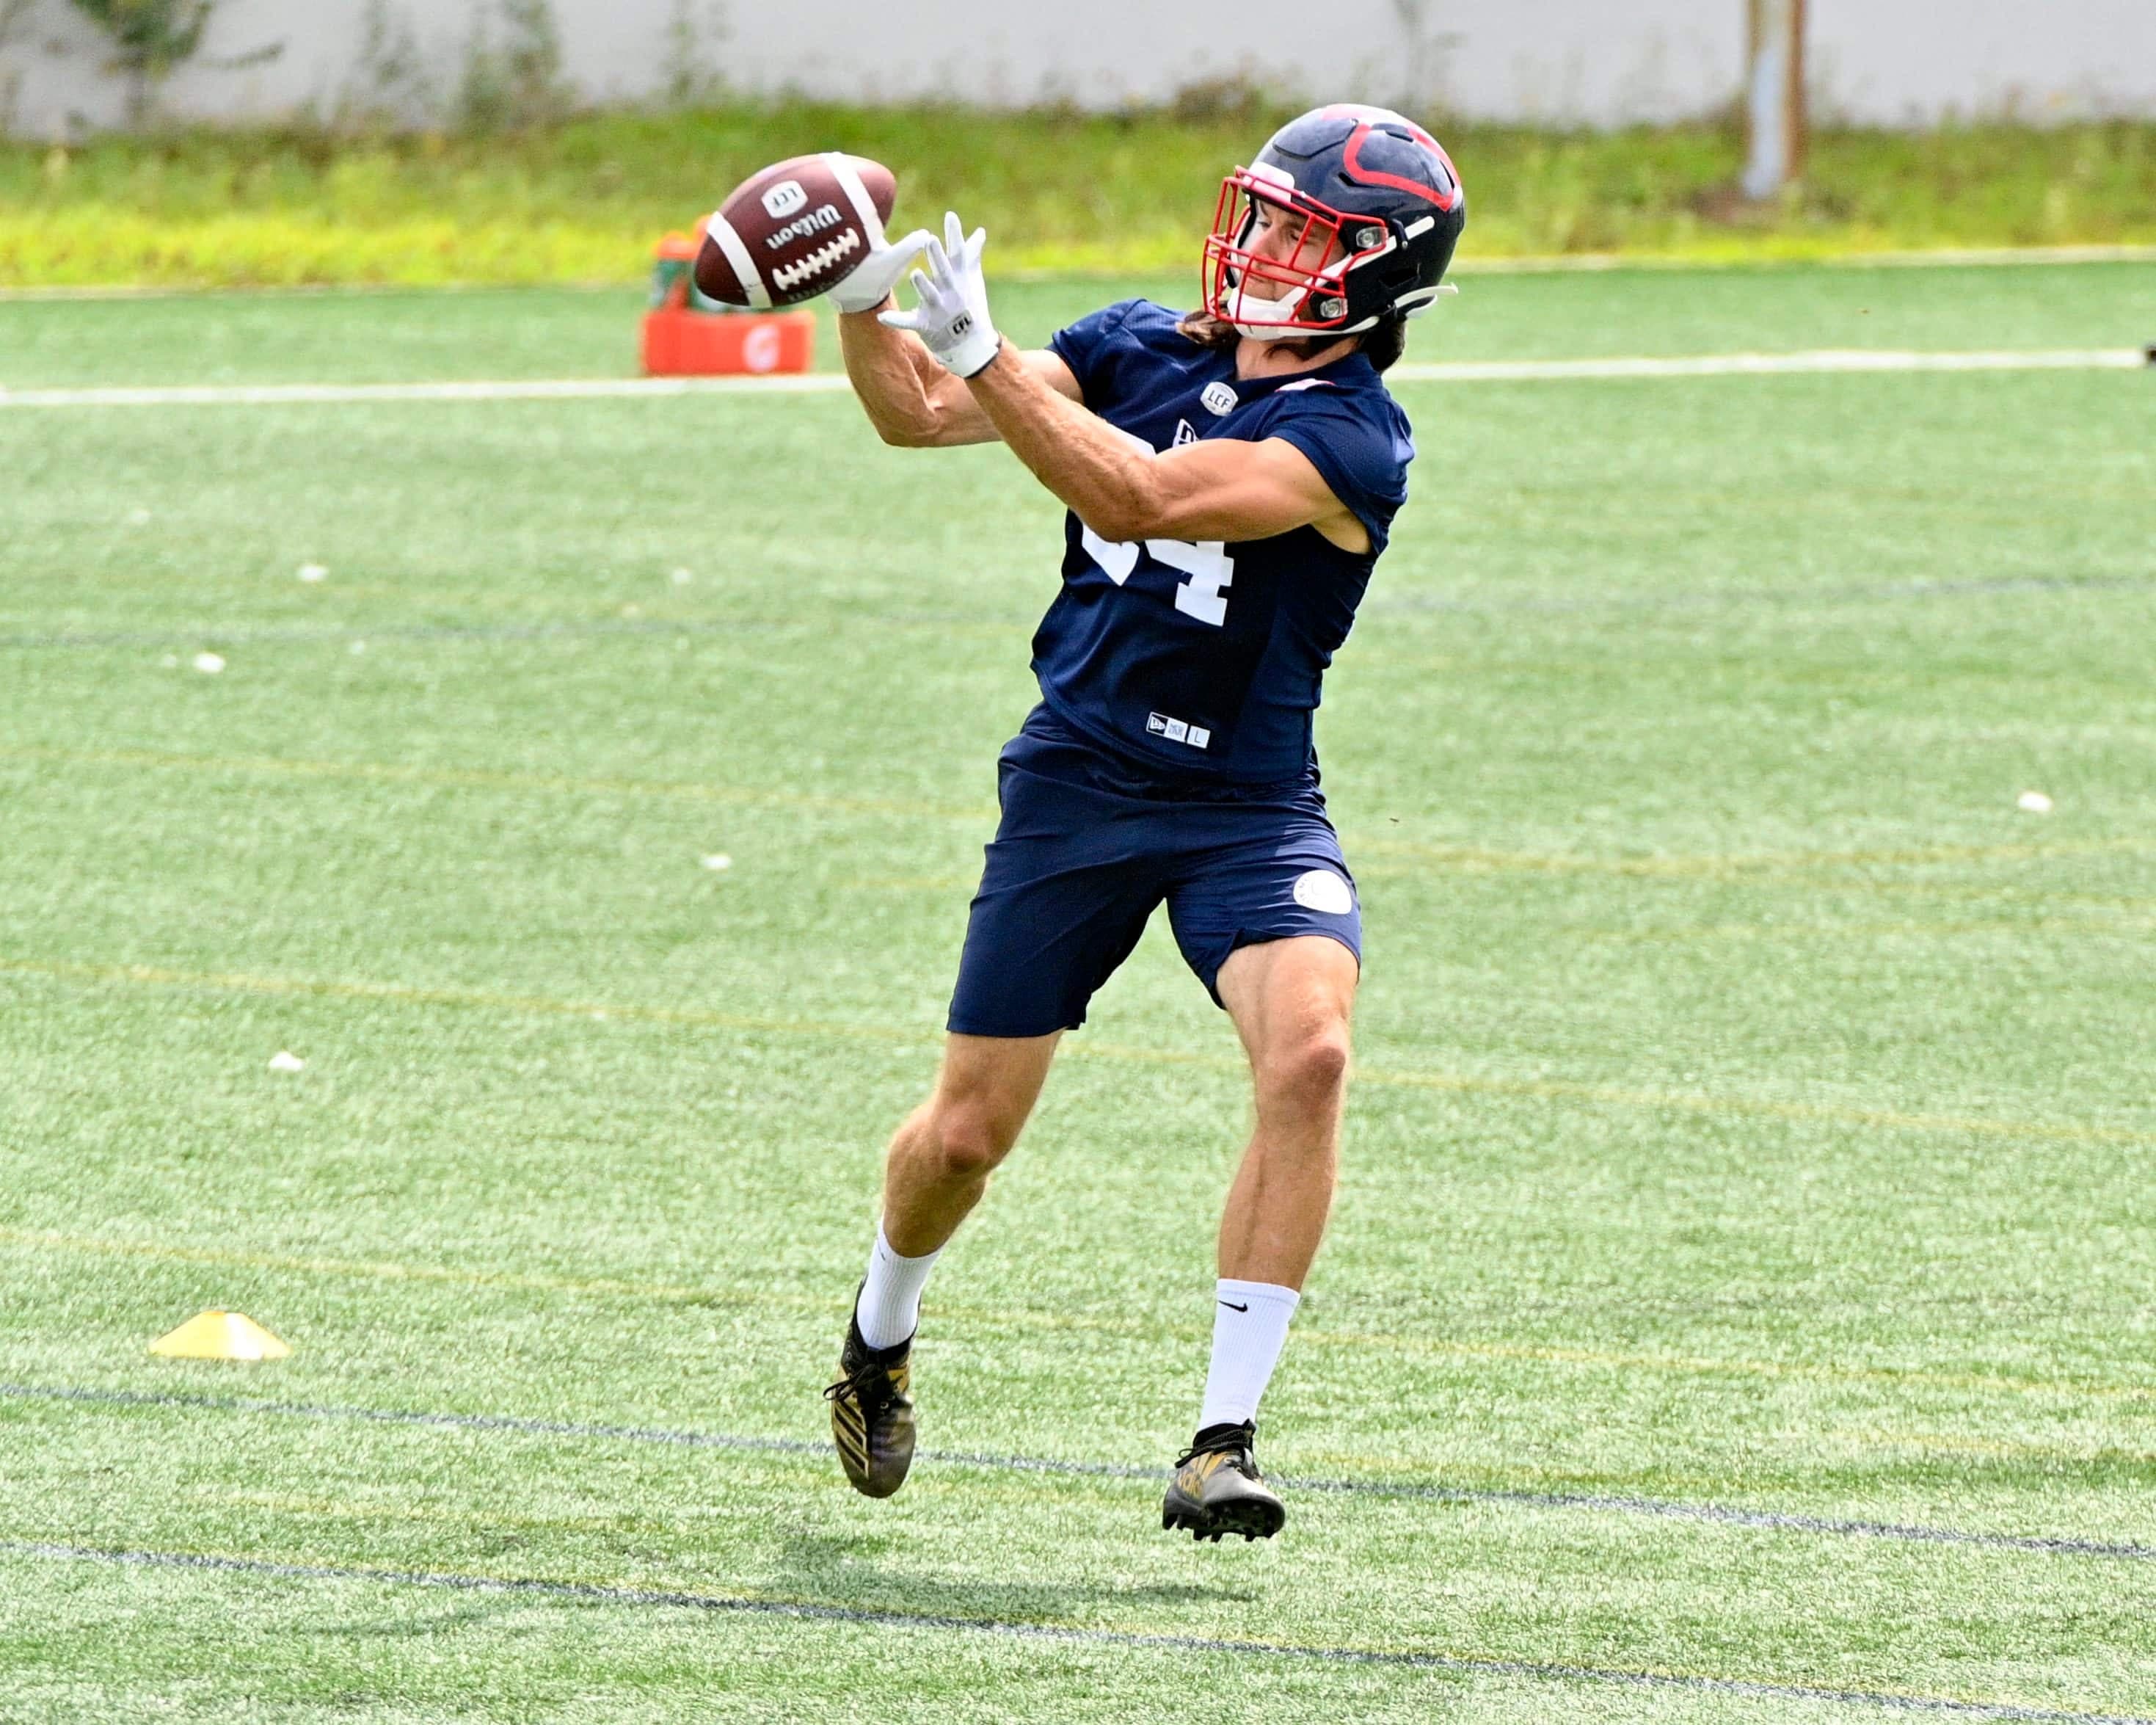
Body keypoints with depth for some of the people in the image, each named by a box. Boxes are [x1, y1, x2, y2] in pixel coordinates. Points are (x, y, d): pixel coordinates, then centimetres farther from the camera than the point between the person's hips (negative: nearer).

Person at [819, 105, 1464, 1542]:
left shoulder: (1352, 440, -17)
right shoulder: (1143, 347, 2)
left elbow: (1140, 498, -29)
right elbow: (923, 415, -1)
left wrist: (984, 352, -31)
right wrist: (862, 305, -20)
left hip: (1249, 808, -4)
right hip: (1075, 783, 4)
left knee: (1309, 1055, -30)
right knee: (966, 1135, 8)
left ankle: (1224, 1440, -26)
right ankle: (881, 1340, 42)